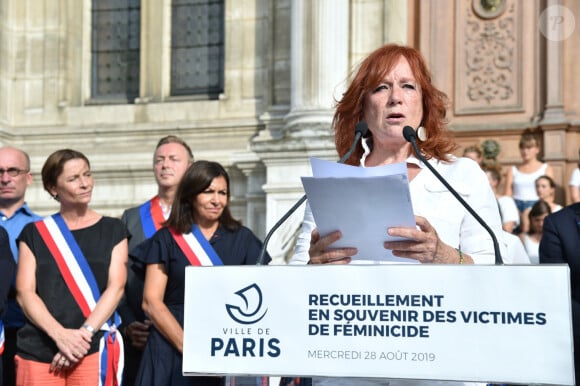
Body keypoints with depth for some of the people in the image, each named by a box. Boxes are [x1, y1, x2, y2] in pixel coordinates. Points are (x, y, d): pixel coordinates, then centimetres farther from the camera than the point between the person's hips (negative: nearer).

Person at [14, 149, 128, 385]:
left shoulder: (112, 230, 10)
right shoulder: (35, 233, 11)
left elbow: (116, 287, 0)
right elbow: (24, 293, 2)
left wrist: (85, 333, -13)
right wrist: (60, 335, -13)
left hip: (94, 348, -1)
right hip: (37, 350, 1)